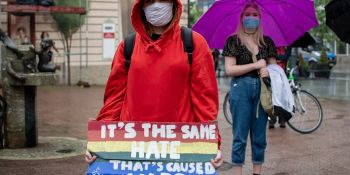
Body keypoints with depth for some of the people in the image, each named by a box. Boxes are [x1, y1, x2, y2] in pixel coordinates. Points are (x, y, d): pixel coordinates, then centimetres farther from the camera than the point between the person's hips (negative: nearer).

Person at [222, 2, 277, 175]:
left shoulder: (267, 42, 11)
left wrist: (269, 71, -10)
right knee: (240, 136, 0)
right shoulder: (233, 41, 0)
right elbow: (229, 69, -8)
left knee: (259, 136, 8)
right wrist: (256, 65, -12)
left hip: (262, 89, 4)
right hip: (241, 88, -3)